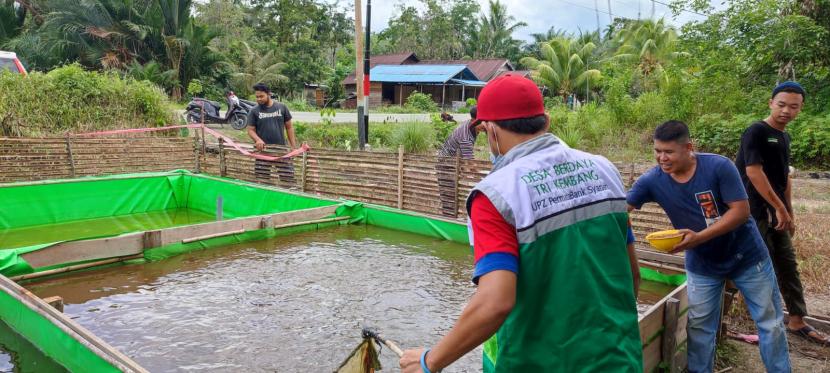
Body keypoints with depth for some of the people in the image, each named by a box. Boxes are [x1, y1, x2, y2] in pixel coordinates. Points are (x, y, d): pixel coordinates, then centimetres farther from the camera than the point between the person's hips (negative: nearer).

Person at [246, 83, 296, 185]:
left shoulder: (281, 107, 4)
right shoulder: (254, 111, 2)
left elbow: (289, 127, 9)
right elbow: (250, 130, 2)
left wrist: (293, 146, 5)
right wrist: (258, 140, -20)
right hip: (263, 150, 0)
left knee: (289, 177, -1)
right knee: (262, 181, 3)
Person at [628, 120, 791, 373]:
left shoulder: (719, 166, -24)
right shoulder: (652, 180, -17)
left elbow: (741, 211, -24)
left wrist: (699, 237, -34)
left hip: (746, 256, -1)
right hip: (701, 265, 2)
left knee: (770, 322, 11)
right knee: (699, 327, 8)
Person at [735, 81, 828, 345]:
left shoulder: (784, 137, 13)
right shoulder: (756, 132, -13)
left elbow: (784, 177, 20)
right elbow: (754, 171, -21)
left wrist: (789, 213, 18)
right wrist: (780, 208, -19)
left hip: (776, 214, 9)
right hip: (755, 213, -8)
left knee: (788, 266, 13)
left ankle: (797, 321, 24)